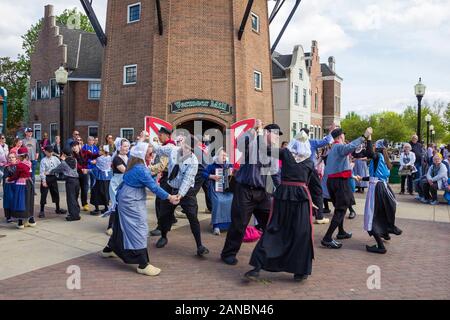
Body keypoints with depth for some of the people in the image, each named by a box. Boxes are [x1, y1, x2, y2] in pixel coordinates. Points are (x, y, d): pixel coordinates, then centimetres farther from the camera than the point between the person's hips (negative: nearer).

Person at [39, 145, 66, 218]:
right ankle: (42, 211, 13)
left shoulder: (55, 159, 3)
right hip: (46, 177, -5)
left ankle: (58, 209, 29)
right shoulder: (43, 160, -10)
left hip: (53, 177, 5)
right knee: (43, 194, 1)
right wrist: (43, 181, -16)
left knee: (56, 193, 14)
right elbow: (42, 171, -13)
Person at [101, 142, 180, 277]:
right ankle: (143, 265, -7)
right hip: (131, 202, -10)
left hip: (127, 199, 10)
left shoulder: (135, 164, 1)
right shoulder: (140, 169, -24)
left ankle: (109, 249, 42)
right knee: (139, 229, -9)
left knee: (122, 225, 23)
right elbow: (153, 186, -21)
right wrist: (169, 197, -15)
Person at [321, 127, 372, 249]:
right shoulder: (340, 146, -10)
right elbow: (350, 147, -36)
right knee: (341, 209, -8)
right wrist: (364, 137, -37)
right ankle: (327, 238, -14)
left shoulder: (332, 148, 19)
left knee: (339, 207, 23)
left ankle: (341, 232, 36)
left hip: (331, 180, 10)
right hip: (340, 180, -10)